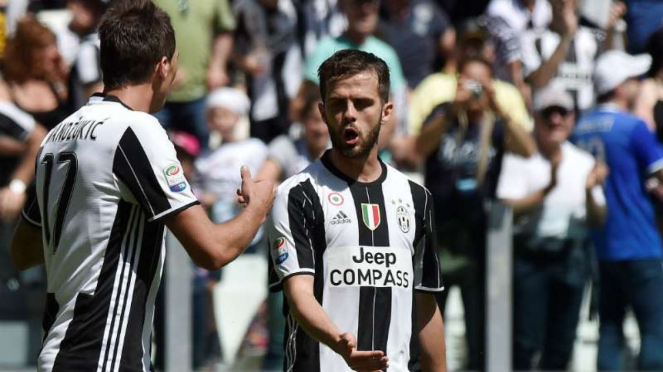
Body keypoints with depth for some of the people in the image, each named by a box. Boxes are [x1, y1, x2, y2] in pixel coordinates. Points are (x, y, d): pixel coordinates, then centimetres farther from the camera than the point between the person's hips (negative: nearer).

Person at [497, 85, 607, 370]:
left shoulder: (583, 162, 8)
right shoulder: (519, 159, -5)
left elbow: (598, 221, 9)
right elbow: (509, 210, -15)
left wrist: (590, 191, -11)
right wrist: (548, 189, -25)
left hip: (571, 258, 4)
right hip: (529, 257, -4)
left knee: (561, 346, 7)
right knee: (526, 341, -8)